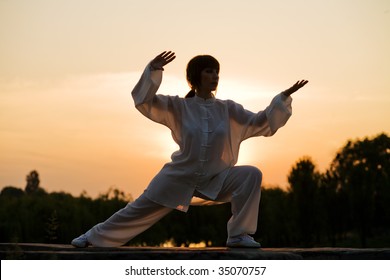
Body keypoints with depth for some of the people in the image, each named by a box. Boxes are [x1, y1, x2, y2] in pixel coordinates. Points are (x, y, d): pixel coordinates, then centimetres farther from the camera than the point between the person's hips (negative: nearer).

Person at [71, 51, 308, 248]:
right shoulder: (178, 107, -5)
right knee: (139, 210, 2)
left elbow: (263, 123, -3)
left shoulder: (228, 110, -1)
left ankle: (238, 235, -15)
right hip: (180, 176, -1)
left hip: (216, 179, 1)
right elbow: (144, 101, -12)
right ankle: (94, 235, 22)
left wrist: (284, 97, -14)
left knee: (251, 175, -23)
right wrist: (153, 71, -26)